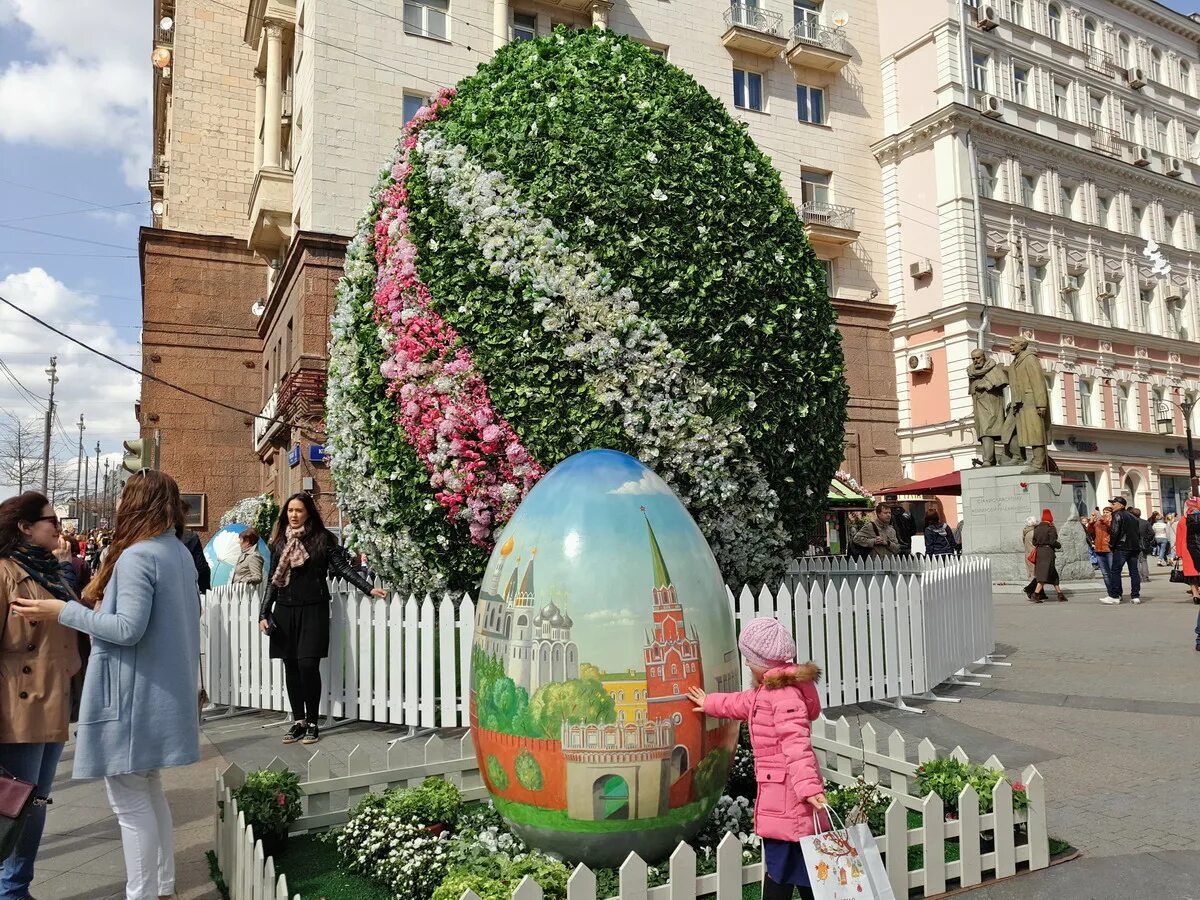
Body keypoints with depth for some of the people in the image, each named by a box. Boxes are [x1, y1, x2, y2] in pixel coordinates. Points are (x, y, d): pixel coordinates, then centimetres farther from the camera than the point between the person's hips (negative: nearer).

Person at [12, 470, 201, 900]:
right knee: (149, 792, 19)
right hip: (161, 693, 10)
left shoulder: (136, 557, -19)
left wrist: (64, 611, -15)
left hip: (133, 696, -10)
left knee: (130, 801, 1)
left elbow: (128, 629, -23)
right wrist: (106, 592, 22)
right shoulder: (180, 553, 9)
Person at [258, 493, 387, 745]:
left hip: (313, 610, -4)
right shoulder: (280, 541, 12)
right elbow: (273, 580, 14)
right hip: (285, 611, 4)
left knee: (308, 665, -10)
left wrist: (369, 588, -10)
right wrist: (264, 613, 8)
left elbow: (343, 567, -1)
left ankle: (312, 723, 2)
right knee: (291, 667, 5)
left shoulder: (322, 538, 1)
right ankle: (298, 721, 15)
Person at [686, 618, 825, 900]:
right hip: (777, 792, 11)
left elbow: (796, 744, -28)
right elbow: (743, 703, 34)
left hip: (787, 794, -11)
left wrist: (808, 786, -35)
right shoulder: (767, 690, 15)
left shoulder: (784, 694, -19)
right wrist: (710, 703, 46)